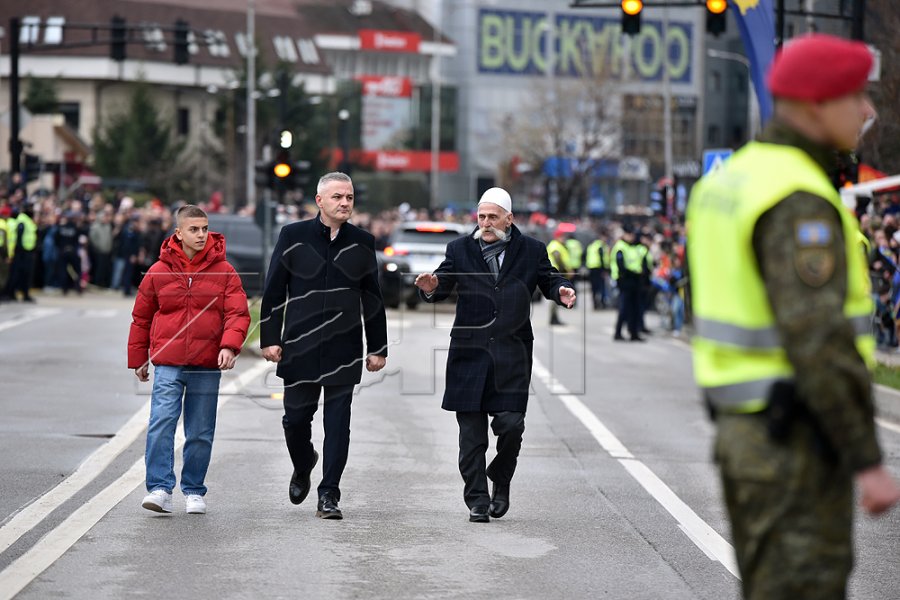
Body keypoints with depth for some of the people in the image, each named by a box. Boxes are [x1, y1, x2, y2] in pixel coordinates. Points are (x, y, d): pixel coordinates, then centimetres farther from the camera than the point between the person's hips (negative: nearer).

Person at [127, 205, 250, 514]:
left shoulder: (223, 271, 3)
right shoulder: (159, 271, 3)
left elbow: (238, 313, -1)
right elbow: (141, 317, 12)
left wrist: (230, 345, -18)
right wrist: (137, 359, 14)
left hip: (207, 366, 1)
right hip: (167, 364, -1)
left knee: (200, 433, 7)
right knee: (161, 424, -14)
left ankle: (194, 491, 18)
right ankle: (160, 489, -14)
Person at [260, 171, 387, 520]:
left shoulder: (362, 243, 7)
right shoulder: (293, 237, 1)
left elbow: (373, 299, 11)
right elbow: (273, 291, 3)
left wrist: (377, 348, 9)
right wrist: (270, 339, -2)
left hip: (344, 352, 1)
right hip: (300, 349, -1)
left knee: (338, 425, -1)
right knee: (296, 419, 7)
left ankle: (329, 495, 5)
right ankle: (303, 468, 36)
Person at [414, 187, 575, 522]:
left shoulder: (531, 251, 7)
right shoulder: (460, 250, 8)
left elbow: (549, 280, 15)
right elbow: (443, 288, 7)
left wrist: (561, 291, -8)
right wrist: (431, 288, -16)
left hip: (512, 353, -1)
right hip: (470, 352, 1)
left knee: (510, 424, -10)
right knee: (471, 432, 1)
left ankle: (500, 480, 17)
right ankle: (477, 500, 8)